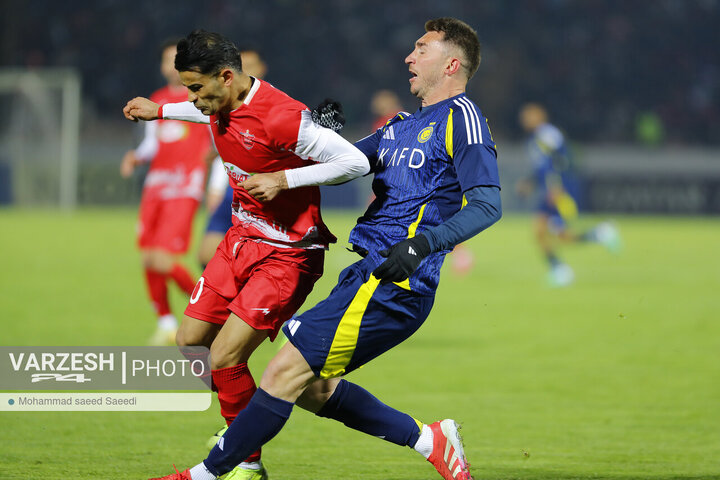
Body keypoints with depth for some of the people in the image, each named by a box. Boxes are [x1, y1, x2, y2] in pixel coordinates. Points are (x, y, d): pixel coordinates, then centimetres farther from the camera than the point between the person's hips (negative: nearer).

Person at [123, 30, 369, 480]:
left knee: (224, 358, -13)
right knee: (190, 343, 11)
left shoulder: (282, 117, -27)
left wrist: (284, 180, -27)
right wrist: (159, 111, 35)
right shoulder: (221, 106, -1)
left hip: (287, 253, -9)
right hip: (242, 239, 9)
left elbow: (357, 162, -24)